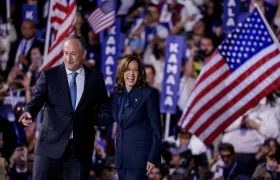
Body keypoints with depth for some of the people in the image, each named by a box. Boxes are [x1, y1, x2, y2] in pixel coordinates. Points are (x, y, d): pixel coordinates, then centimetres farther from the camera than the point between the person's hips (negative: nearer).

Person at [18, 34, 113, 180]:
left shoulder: (95, 78, 8)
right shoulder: (49, 75, 3)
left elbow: (106, 113, 13)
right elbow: (37, 99, -8)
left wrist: (89, 119, -4)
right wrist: (29, 112, -28)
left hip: (81, 147, 1)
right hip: (51, 145, -1)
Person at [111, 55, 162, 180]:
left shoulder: (149, 93, -7)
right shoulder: (116, 94, 10)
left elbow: (156, 128, -8)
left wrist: (153, 157, -13)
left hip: (140, 154, -6)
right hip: (121, 155, 6)